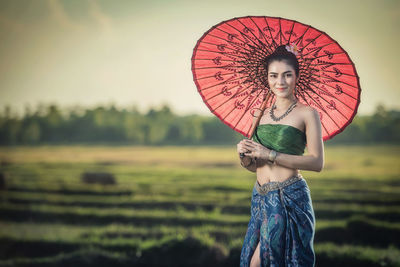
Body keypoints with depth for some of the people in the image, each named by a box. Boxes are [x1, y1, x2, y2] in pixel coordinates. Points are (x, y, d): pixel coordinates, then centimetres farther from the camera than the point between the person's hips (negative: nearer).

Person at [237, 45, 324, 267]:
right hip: (260, 197, 5)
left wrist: (271, 155, -16)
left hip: (290, 198, -5)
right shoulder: (260, 114, 11)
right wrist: (245, 156, -8)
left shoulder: (307, 113, -4)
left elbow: (317, 163, -13)